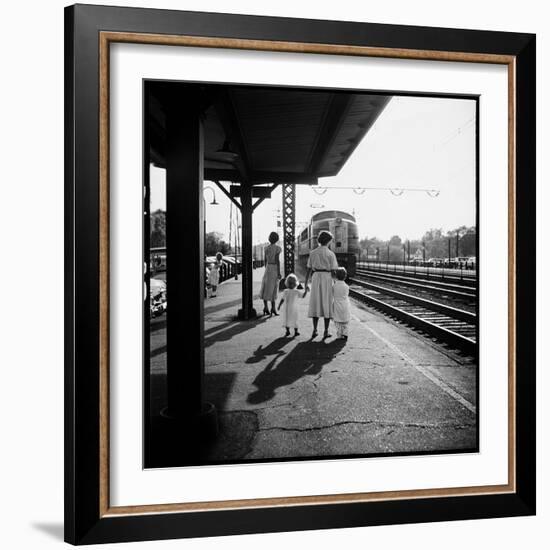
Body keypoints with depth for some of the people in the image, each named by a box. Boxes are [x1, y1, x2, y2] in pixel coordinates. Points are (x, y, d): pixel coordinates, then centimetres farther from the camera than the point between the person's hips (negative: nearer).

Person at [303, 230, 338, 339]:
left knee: (316, 305, 11)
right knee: (327, 305, 5)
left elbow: (308, 270, 4)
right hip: (327, 280, -3)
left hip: (315, 279, 3)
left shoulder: (312, 253, 4)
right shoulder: (331, 254, -5)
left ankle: (315, 331, 11)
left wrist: (306, 284, 8)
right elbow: (334, 271, -7)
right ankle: (326, 332, 5)